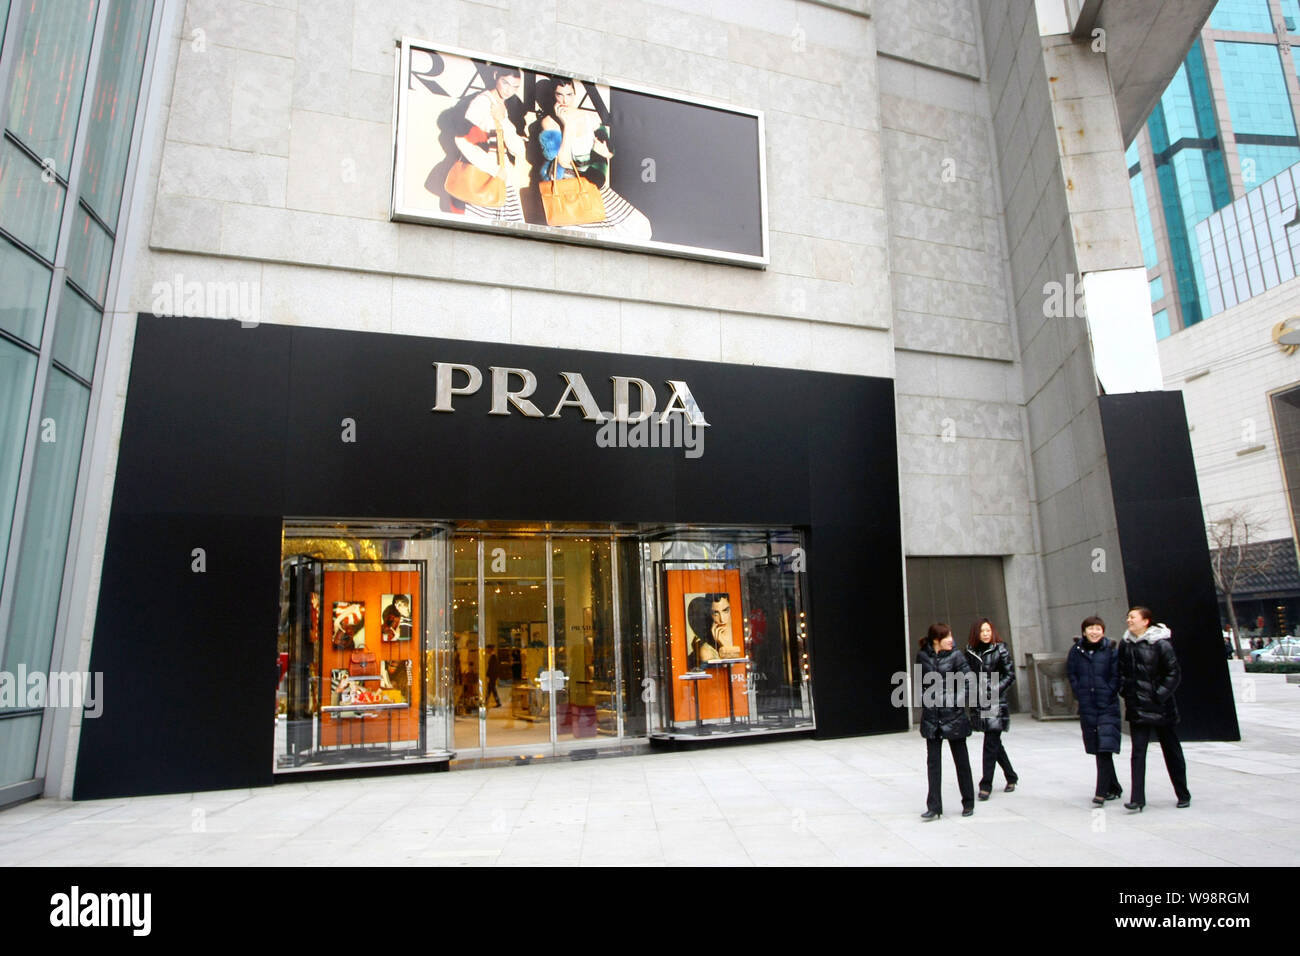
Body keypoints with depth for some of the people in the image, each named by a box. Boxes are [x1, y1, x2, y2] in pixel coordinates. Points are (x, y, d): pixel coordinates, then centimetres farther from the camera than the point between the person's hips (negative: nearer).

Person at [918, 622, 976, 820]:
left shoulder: (956, 657, -5)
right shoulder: (922, 657, 2)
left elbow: (968, 681, -5)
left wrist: (957, 701, -11)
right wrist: (925, 700, 4)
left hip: (953, 716, -2)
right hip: (931, 717, 2)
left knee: (961, 759, 10)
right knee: (933, 761, 2)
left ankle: (968, 803, 25)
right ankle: (934, 807, 6)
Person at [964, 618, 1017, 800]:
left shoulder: (1000, 649, -5)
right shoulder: (971, 651, 6)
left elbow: (1010, 675, -4)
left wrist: (995, 689, -14)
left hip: (997, 702, -4)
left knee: (991, 743, -6)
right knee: (994, 742, 14)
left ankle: (986, 784, 1)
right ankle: (1011, 777, 33)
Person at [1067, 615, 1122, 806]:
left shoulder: (1111, 650, -5)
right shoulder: (1077, 650, 2)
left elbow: (1116, 676, -3)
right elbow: (1071, 673, 8)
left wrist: (1107, 695, -8)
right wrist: (1080, 694, 0)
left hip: (1108, 706, -3)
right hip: (1087, 708, 3)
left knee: (1105, 749, -10)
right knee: (1098, 750, 12)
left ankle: (1101, 792, -6)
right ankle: (1114, 788, 27)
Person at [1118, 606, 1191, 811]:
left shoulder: (1161, 644, -12)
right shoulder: (1125, 645, 4)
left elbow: (1174, 673, -10)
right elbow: (1122, 671, 15)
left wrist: (1161, 695, -16)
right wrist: (1125, 692, 4)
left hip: (1161, 708, -4)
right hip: (1137, 709, 4)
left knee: (1172, 751, 12)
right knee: (1138, 752, -1)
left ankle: (1183, 794, 29)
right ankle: (1137, 799, -1)